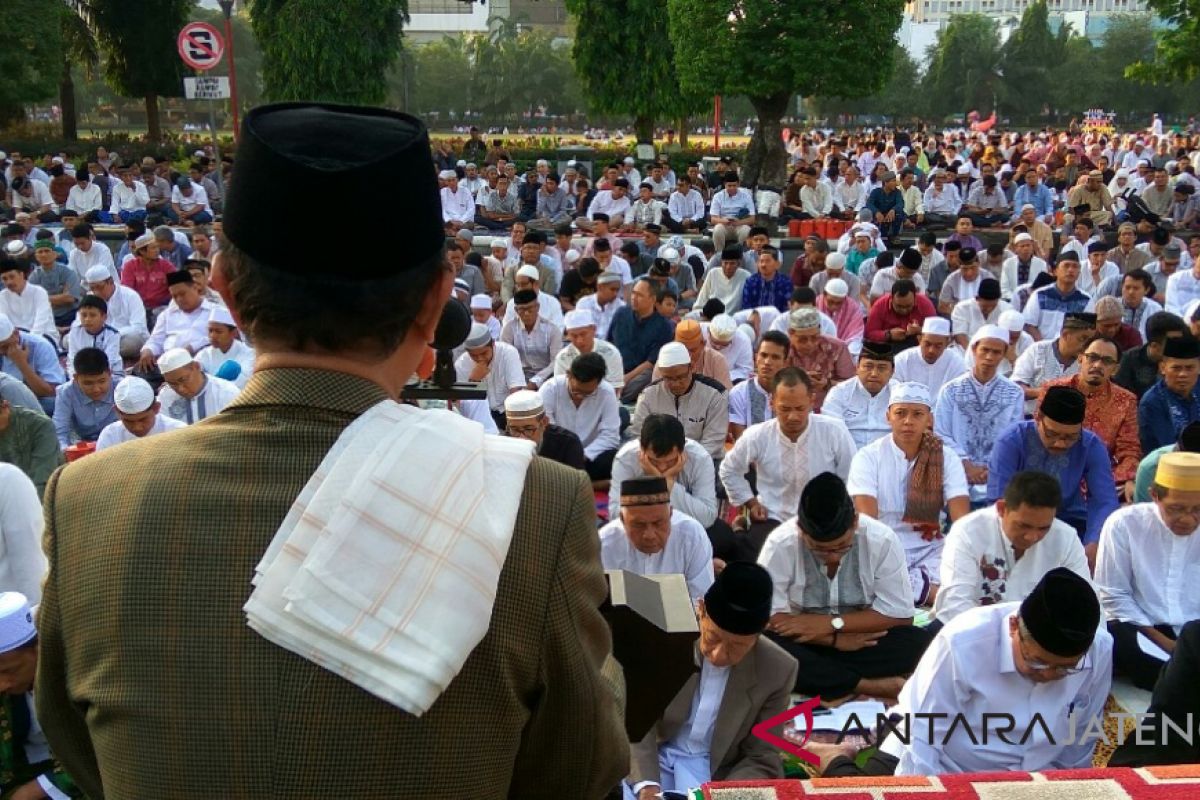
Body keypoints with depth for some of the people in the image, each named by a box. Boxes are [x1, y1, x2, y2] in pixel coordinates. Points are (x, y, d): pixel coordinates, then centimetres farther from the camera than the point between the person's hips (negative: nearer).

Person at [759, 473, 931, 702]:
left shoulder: (882, 540, -18)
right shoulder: (780, 544, -21)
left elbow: (899, 613, -14)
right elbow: (768, 617, -20)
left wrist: (832, 623, -21)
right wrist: (835, 639, -24)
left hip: (862, 641, 1)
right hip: (806, 645, 0)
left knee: (921, 643, -26)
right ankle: (867, 685, -26)